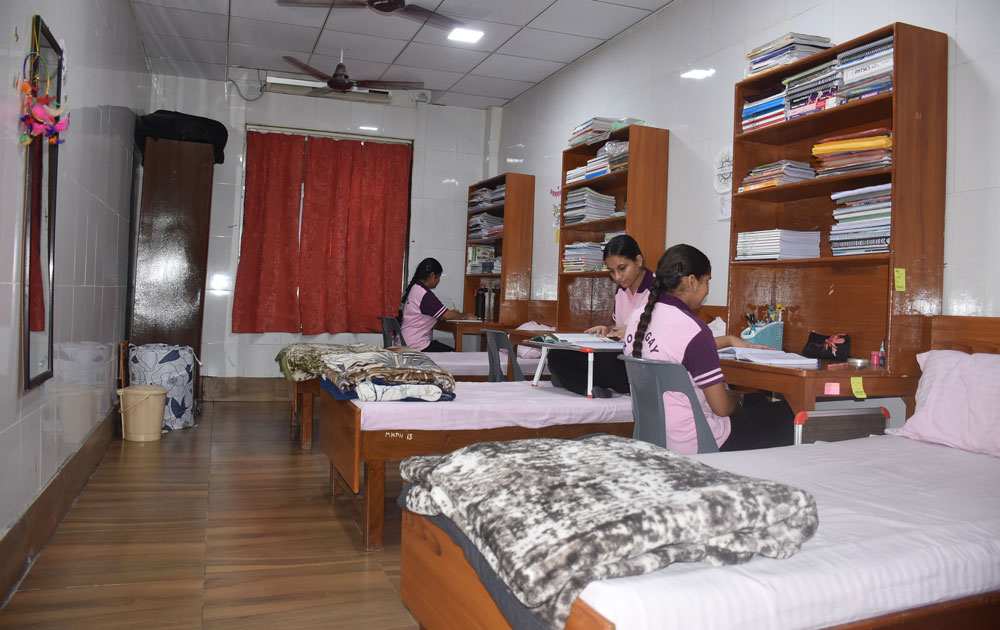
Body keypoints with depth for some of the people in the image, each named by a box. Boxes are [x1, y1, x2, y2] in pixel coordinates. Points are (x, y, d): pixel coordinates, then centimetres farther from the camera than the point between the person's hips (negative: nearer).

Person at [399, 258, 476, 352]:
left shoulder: (413, 289, 12)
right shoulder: (424, 294, -18)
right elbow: (447, 315, -16)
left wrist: (452, 313, 14)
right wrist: (466, 316, 0)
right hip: (416, 346, -10)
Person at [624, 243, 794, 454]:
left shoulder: (638, 316, 0)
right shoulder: (693, 329, -24)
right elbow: (721, 407, -19)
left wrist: (729, 340, 26)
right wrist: (738, 399, 3)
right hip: (693, 446, -8)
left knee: (757, 401, 25)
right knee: (787, 415, 6)